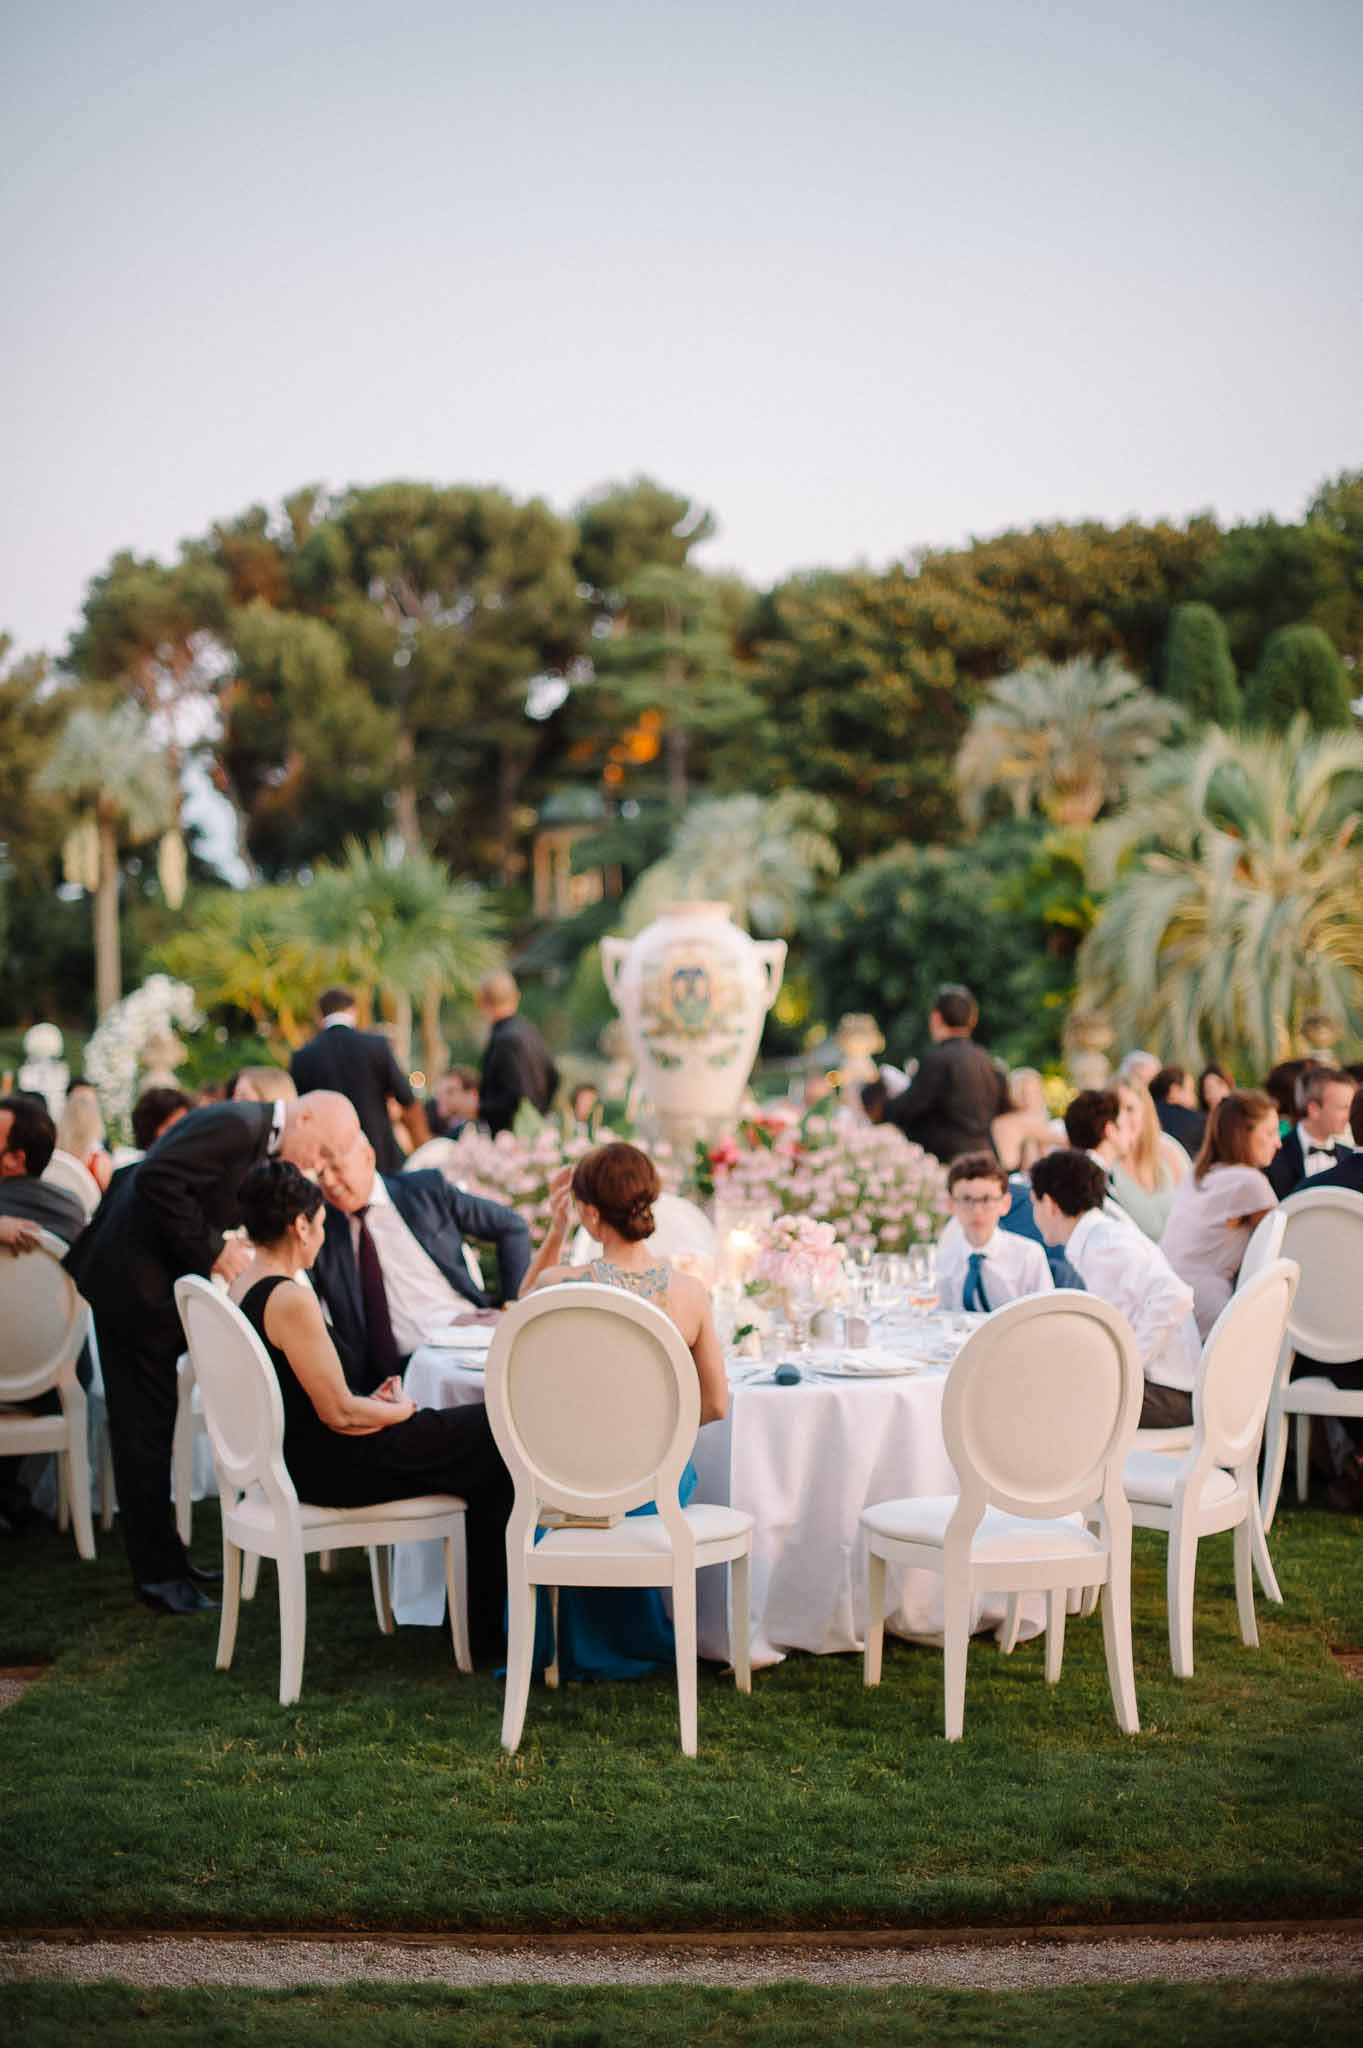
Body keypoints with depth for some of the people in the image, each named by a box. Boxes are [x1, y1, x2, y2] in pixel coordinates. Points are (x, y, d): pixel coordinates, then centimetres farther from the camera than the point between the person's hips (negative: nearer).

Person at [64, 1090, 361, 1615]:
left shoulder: (257, 1139, 10)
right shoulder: (236, 1125, -20)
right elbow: (157, 1179, -28)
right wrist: (211, 1250, -21)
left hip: (160, 1280, 10)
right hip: (136, 1283, -10)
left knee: (150, 1427, 15)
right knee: (145, 1428, -2)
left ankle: (161, 1559, 23)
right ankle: (158, 1575, 4)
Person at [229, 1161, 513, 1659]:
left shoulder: (241, 1288, 6)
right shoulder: (291, 1300, -24)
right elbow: (338, 1413, -21)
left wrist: (371, 1404, 6)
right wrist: (400, 1411, -3)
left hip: (287, 1453, 10)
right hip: (323, 1469, -10)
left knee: (474, 1431, 19)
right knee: (496, 1438, 4)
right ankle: (489, 1630, 16)